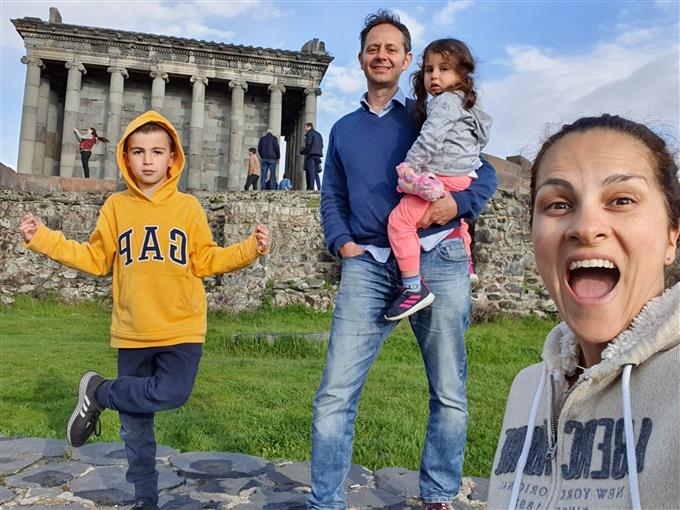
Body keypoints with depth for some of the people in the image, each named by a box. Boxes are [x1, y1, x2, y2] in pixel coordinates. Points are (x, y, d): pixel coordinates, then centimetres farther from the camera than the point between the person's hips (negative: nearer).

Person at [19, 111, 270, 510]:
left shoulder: (189, 207, 1)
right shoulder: (116, 207, 4)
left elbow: (206, 261, 2)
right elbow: (95, 259, 7)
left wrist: (249, 250, -11)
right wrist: (42, 238, 2)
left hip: (181, 329, -1)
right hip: (132, 332, 1)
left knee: (172, 393, -23)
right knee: (136, 424, 10)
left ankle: (98, 391, 6)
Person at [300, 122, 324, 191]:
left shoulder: (309, 133, -2)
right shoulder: (318, 134, 23)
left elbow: (308, 144, -13)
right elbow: (321, 145, 18)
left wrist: (302, 151, -1)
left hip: (311, 154, -8)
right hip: (318, 154, 8)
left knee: (310, 172, -10)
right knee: (316, 172, 10)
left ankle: (310, 187, -16)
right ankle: (319, 187, 3)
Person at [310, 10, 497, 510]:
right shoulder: (343, 129, 21)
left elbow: (486, 173, 11)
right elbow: (332, 197, 20)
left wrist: (458, 201, -11)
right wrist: (341, 242, 1)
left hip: (436, 258, -1)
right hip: (368, 264, 2)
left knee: (449, 394, 6)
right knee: (335, 393, -6)